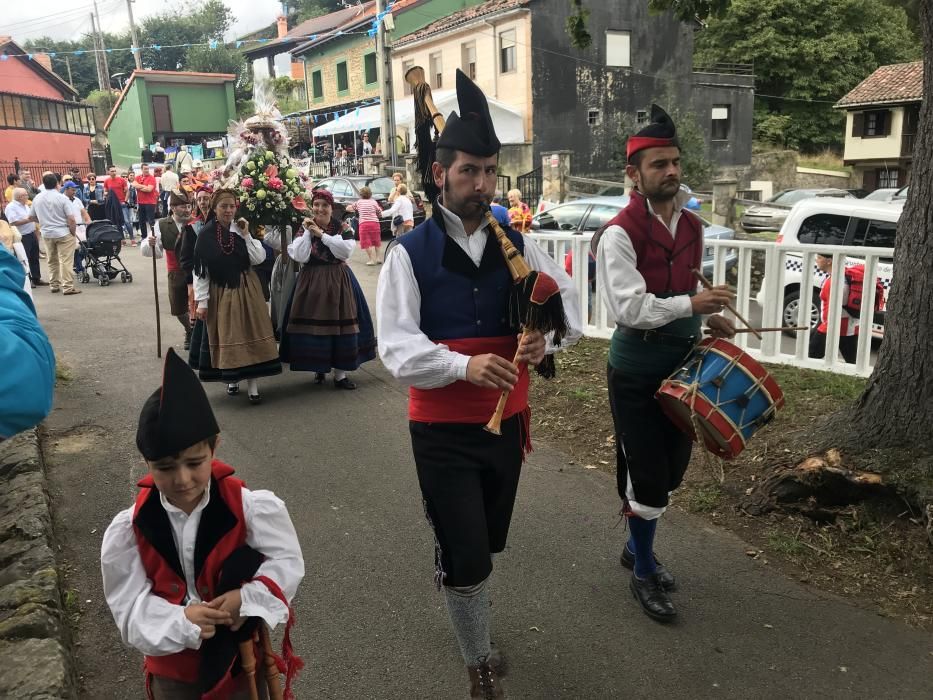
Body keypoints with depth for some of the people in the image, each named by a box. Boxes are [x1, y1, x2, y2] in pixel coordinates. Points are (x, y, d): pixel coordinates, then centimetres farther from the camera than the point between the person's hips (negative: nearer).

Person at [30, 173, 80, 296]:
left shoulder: (37, 198, 3)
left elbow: (31, 217, 13)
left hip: (47, 234, 5)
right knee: (66, 261, -4)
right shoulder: (62, 198, -12)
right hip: (63, 233, -5)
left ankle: (54, 285, 23)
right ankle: (67, 287, -7)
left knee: (52, 261, 17)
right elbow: (71, 219, -16)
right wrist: (74, 233, -4)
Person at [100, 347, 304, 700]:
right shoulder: (128, 531, -16)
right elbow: (130, 607, -13)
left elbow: (288, 561, -11)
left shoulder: (249, 507, -20)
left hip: (242, 661, 0)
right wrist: (181, 623, -30)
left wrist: (248, 598, -26)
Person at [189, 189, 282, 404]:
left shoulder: (243, 229, -1)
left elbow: (259, 259, -7)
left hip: (246, 290, 1)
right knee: (225, 337, 8)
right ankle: (232, 379, 27)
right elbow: (200, 271, -7)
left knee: (249, 335, 0)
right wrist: (201, 301, -10)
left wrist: (246, 235, -14)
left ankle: (253, 386, 5)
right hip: (219, 293, -1)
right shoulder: (205, 234, -7)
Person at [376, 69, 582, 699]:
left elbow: (571, 303, 3)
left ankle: (470, 621, 53)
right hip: (442, 430, -4)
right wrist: (466, 366, -34)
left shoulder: (517, 245, 2)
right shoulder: (410, 254, -11)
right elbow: (397, 348, -17)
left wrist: (545, 339, -20)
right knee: (467, 559, 1)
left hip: (507, 420, 5)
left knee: (487, 547, 22)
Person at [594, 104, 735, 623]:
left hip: (682, 363, 7)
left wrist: (708, 319, 3)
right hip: (637, 370, -7)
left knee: (671, 469, 18)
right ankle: (644, 573, 23)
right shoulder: (619, 233, -17)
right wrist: (691, 304, -28)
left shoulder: (692, 227, 7)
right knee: (646, 474, 2)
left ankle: (637, 548, 40)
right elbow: (630, 308, -25)